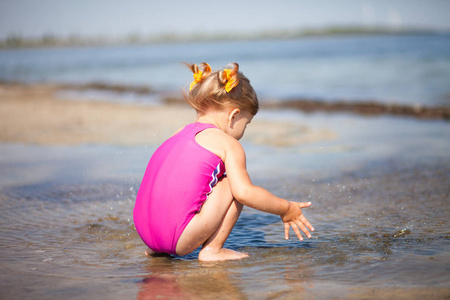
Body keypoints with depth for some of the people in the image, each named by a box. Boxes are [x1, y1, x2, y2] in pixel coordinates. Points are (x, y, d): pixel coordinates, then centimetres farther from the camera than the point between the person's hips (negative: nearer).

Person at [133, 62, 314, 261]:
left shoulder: (180, 134, 20)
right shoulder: (228, 144, -1)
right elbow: (244, 192, -13)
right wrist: (286, 210, 0)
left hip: (143, 230, 8)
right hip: (179, 240, -7)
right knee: (234, 185, 4)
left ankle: (156, 248, 23)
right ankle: (211, 251, 3)